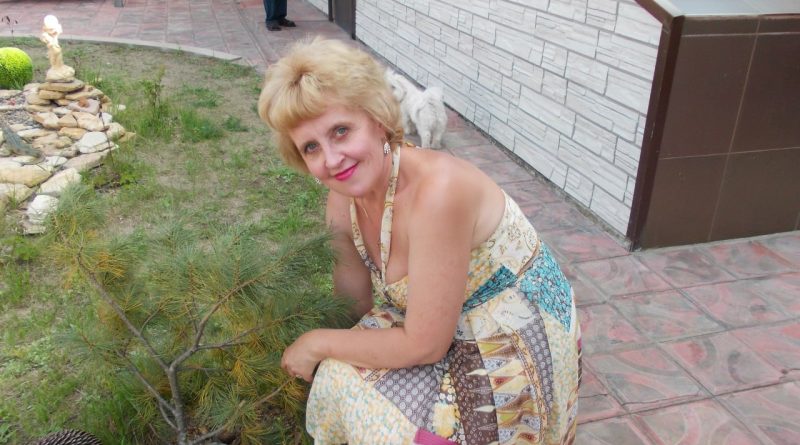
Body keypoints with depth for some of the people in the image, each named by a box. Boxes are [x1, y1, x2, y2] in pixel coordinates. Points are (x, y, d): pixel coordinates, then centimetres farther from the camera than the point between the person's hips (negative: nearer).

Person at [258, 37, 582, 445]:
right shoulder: (342, 202, -10)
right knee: (341, 378, -9)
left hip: (515, 349, -6)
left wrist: (319, 343, -14)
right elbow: (357, 290, 6)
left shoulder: (438, 190, -33)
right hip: (442, 330, 6)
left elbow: (422, 346, -26)